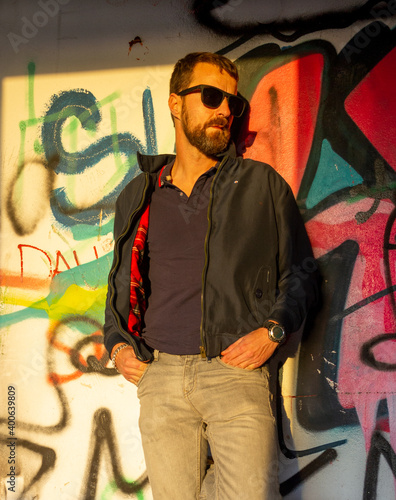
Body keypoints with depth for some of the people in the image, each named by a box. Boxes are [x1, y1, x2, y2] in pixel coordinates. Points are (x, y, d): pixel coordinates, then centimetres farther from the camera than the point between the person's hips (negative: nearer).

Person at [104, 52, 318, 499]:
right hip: (159, 376, 3)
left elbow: (299, 272, 9)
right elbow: (120, 284, 23)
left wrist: (273, 330, -7)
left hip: (237, 370, -2)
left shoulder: (262, 185, 7)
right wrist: (116, 344, 7)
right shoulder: (138, 196, 14)